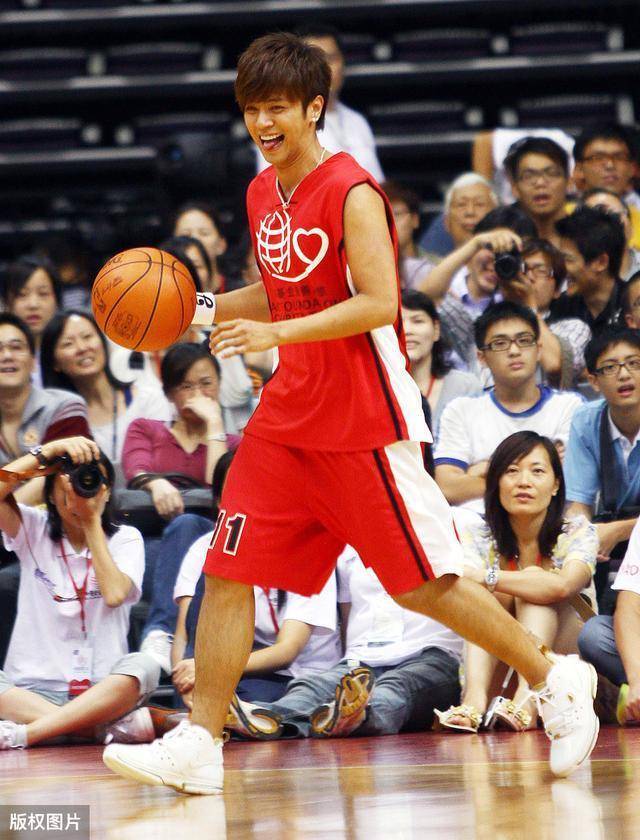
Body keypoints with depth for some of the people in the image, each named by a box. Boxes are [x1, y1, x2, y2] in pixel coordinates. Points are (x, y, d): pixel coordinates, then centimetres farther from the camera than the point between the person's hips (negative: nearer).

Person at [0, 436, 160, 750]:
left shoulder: (125, 539, 8)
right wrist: (49, 451, -9)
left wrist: (92, 522, -6)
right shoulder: (33, 530, 9)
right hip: (33, 688, 0)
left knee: (142, 666, -34)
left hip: (102, 690, 0)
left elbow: (114, 593, -12)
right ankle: (112, 726, -37)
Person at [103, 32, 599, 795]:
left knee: (423, 584, -1)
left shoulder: (352, 193, -14)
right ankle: (199, 746, 3)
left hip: (364, 425, -7)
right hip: (287, 419, 7)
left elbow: (378, 304, -22)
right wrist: (206, 309, 8)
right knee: (227, 571, -1)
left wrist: (276, 334, -28)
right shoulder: (263, 195, 11)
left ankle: (556, 683, 16)